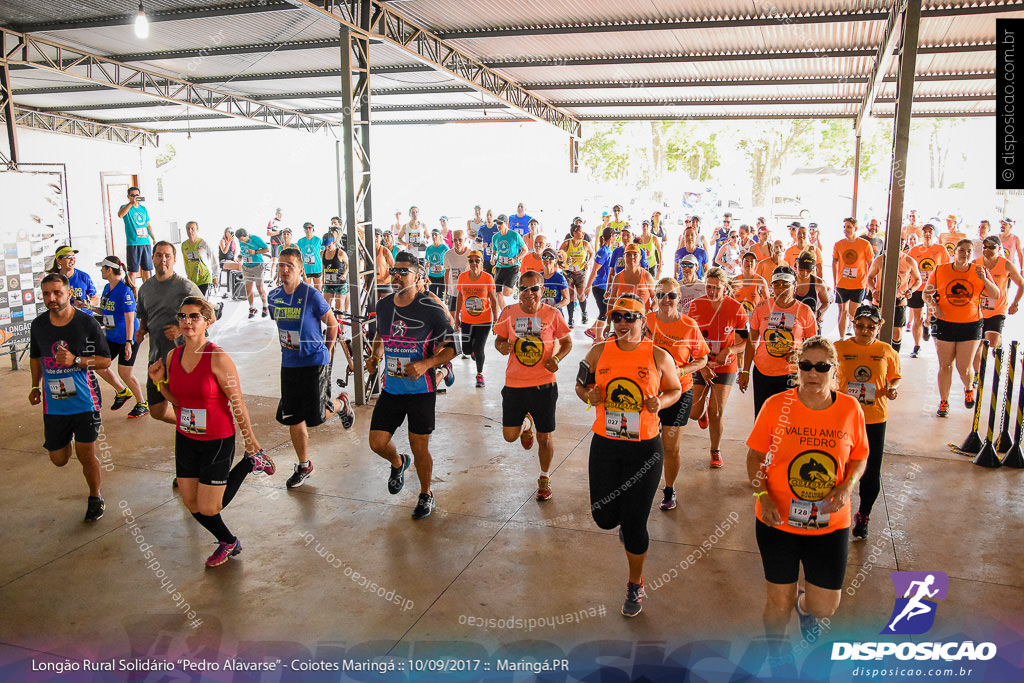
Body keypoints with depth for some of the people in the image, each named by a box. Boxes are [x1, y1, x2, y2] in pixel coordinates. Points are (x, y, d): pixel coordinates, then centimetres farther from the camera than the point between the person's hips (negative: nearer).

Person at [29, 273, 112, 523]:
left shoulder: (87, 323, -9)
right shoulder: (38, 325, 3)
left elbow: (105, 361, -6)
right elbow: (35, 357, 20)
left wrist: (75, 360, -21)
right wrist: (35, 386, 12)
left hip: (84, 400, -4)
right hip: (53, 403, 4)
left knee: (86, 455, -1)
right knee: (59, 459, 9)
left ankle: (95, 498, 24)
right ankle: (69, 440, 46)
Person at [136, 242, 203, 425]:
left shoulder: (186, 286, -8)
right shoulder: (145, 288, 11)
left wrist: (182, 330, -18)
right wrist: (141, 331, 5)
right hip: (156, 357, 6)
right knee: (157, 411, 12)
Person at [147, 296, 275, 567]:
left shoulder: (218, 357, -19)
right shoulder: (172, 357, -1)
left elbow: (237, 402, -15)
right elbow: (177, 400, 12)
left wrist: (250, 440, -10)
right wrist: (160, 382, -5)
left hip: (217, 440, -6)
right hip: (185, 439, 6)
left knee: (208, 508, -1)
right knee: (191, 504, 12)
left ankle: (250, 462, 20)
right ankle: (228, 542, 37)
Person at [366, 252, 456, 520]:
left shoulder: (431, 309, -13)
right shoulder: (383, 305, 4)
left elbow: (453, 346, -10)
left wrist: (426, 364, -23)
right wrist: (375, 356, 6)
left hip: (421, 390, -4)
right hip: (390, 389, 4)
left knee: (419, 448, 4)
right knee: (377, 442, 3)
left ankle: (426, 495, 29)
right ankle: (397, 463, 39)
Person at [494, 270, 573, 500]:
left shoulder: (552, 315, -5)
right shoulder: (509, 313, -1)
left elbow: (567, 342, 6)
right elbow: (499, 339, 12)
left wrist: (557, 359, -14)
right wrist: (502, 346, -12)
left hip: (544, 385, -2)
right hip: (514, 384, 2)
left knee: (545, 437, 7)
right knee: (509, 435, 5)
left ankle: (545, 478, 32)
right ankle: (526, 424, 42)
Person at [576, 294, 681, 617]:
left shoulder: (659, 356, -6)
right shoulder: (598, 352, -1)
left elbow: (675, 389, 8)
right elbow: (581, 386, 11)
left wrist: (659, 403, -14)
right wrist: (589, 395, -12)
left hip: (645, 448, -2)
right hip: (605, 445, 2)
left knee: (635, 524, 4)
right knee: (604, 518, 6)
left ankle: (635, 585, 29)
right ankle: (622, 518, 46)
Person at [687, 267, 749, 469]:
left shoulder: (736, 308, -9)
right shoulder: (695, 305, -7)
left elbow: (746, 340, -1)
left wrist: (729, 350, -19)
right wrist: (701, 365, -10)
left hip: (726, 367, -1)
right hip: (699, 366, 1)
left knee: (717, 413, 0)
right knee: (694, 413, 0)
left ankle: (716, 450, 23)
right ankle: (703, 407, 38)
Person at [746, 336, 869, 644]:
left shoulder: (850, 409, -6)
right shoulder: (775, 405, -11)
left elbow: (859, 458, 8)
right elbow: (754, 457, -2)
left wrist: (847, 487, -12)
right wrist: (762, 496, -16)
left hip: (829, 524, 1)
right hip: (778, 519, -1)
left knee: (824, 607, 4)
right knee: (780, 603, 9)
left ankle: (804, 603, 44)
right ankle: (776, 653, 42)